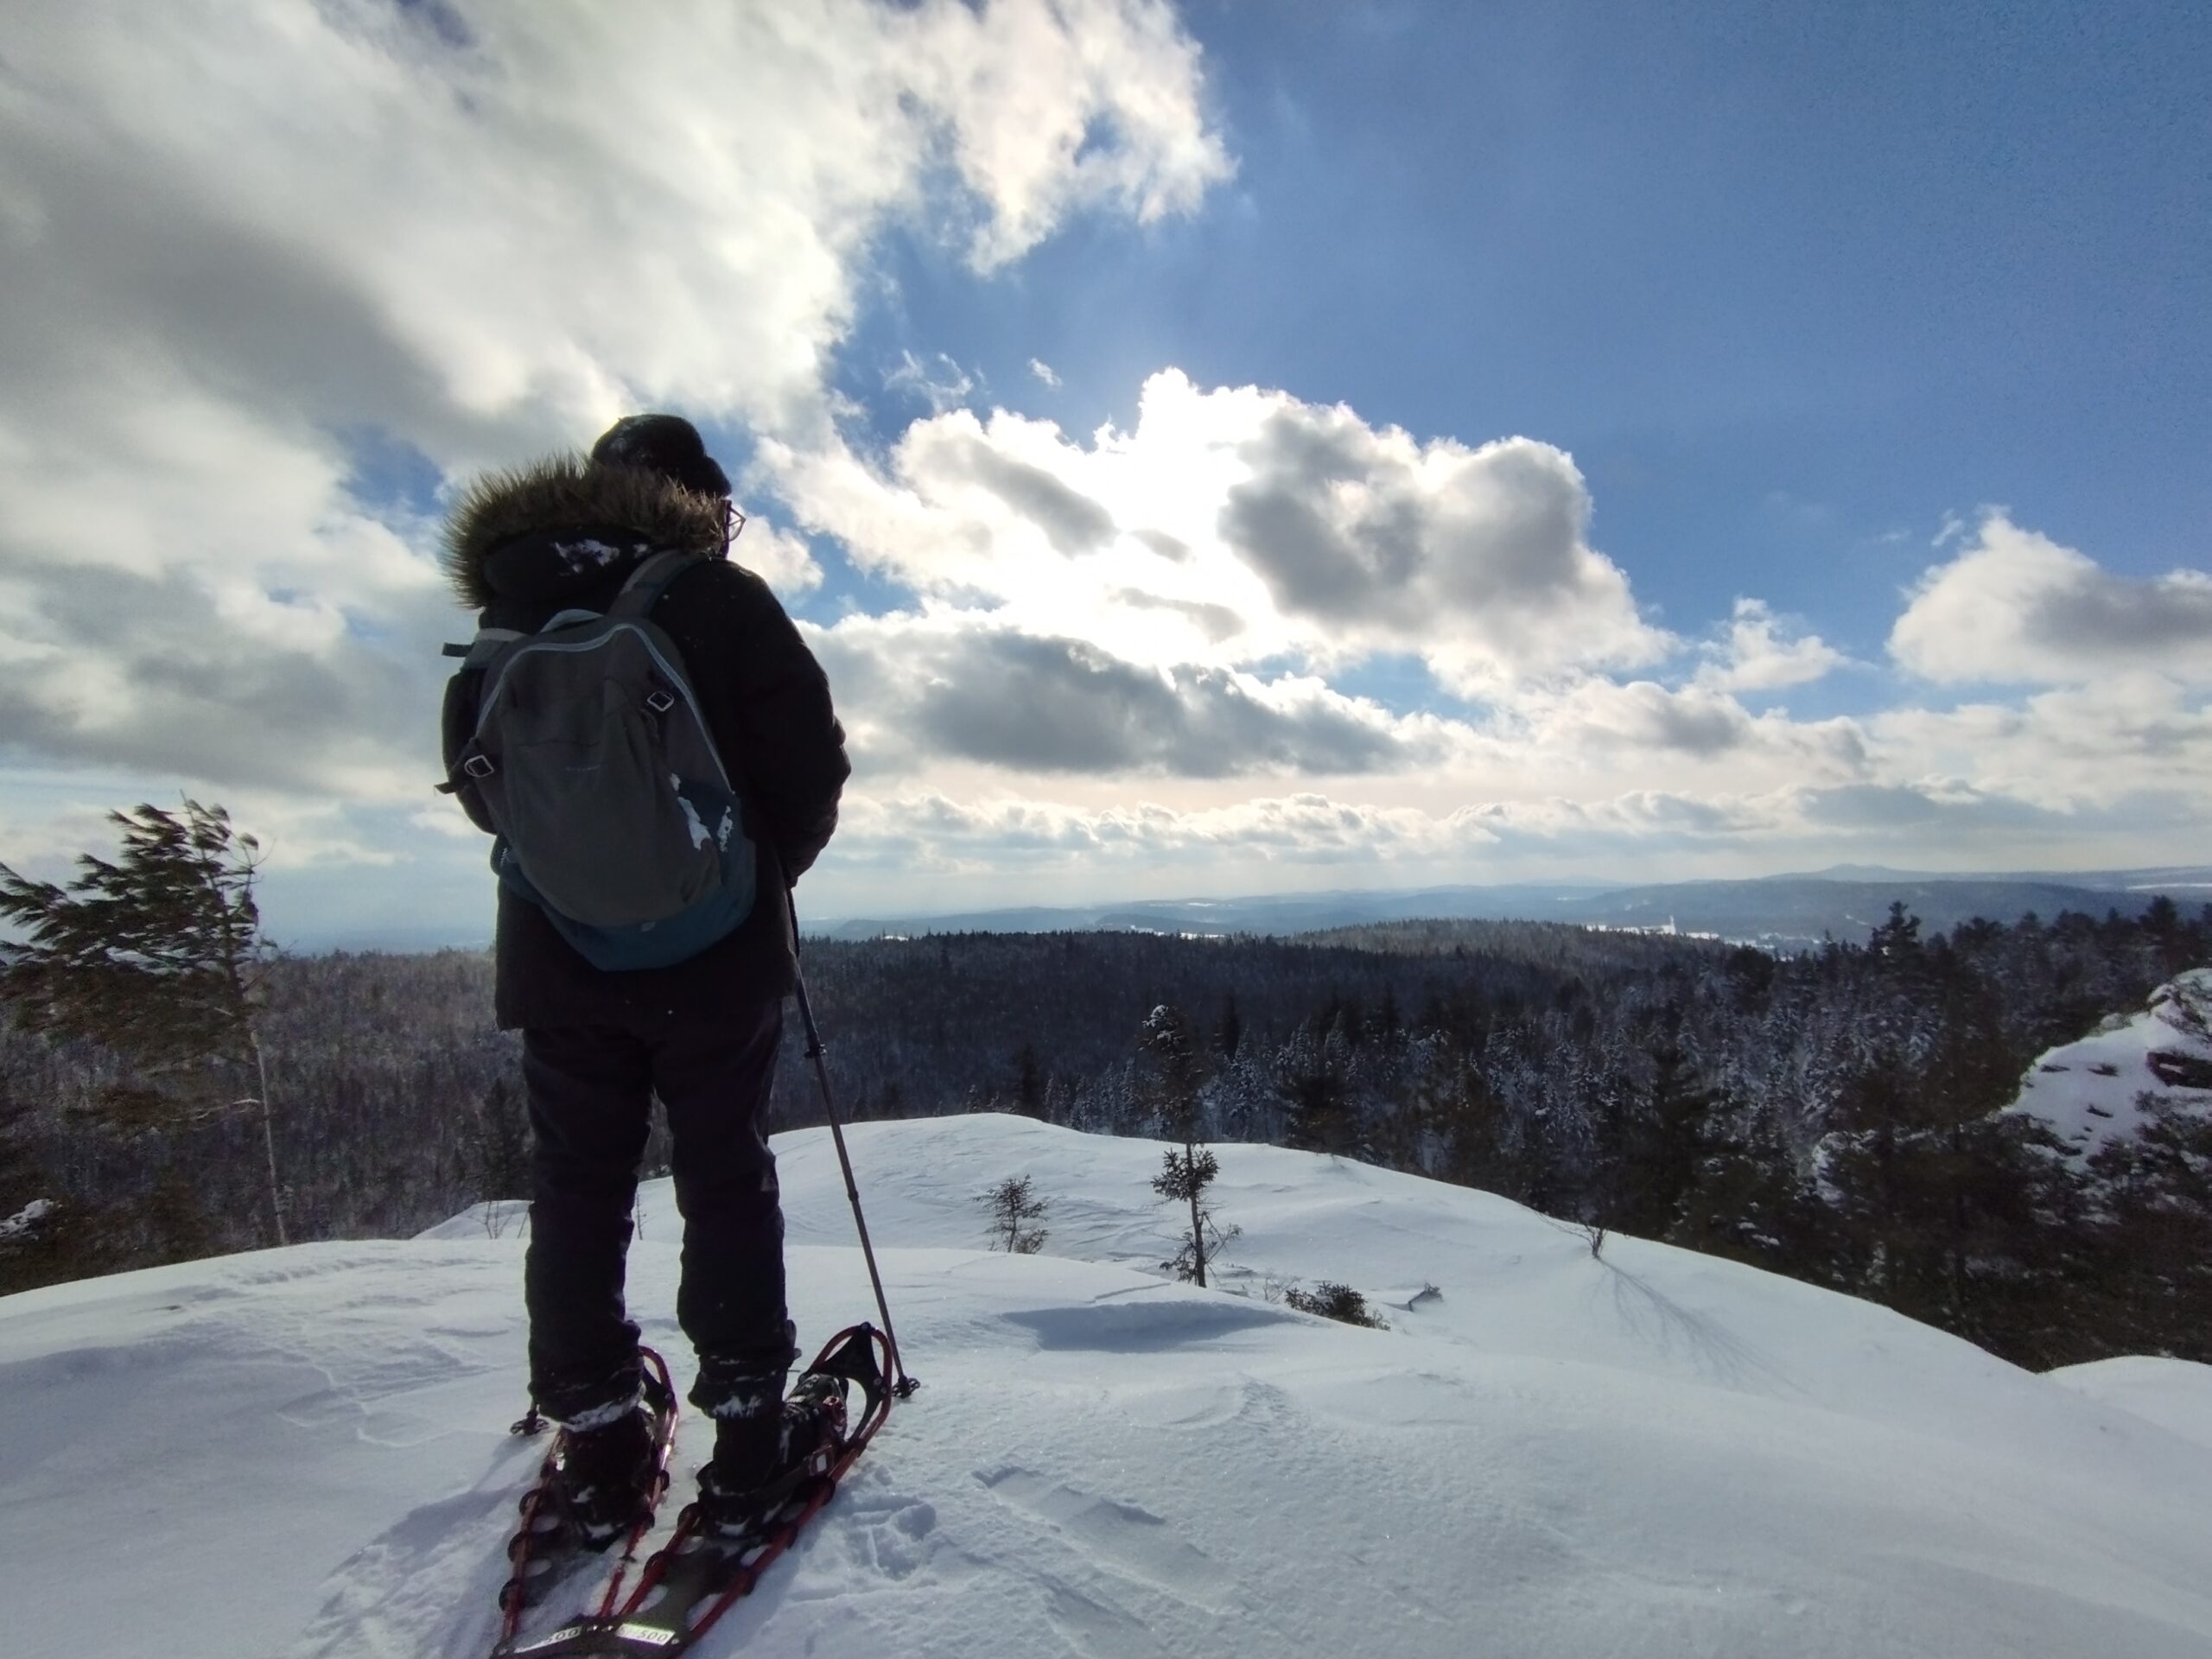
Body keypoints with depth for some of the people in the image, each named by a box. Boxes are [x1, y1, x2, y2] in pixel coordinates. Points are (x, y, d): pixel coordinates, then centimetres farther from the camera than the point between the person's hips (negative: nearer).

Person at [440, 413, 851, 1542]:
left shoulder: (509, 612, 6)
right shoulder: (721, 599, -7)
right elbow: (810, 762, -10)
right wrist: (765, 874, 6)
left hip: (556, 952, 4)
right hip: (713, 950, -3)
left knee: (576, 1193, 14)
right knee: (725, 1184, 8)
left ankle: (598, 1447, 24)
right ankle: (747, 1430, 18)